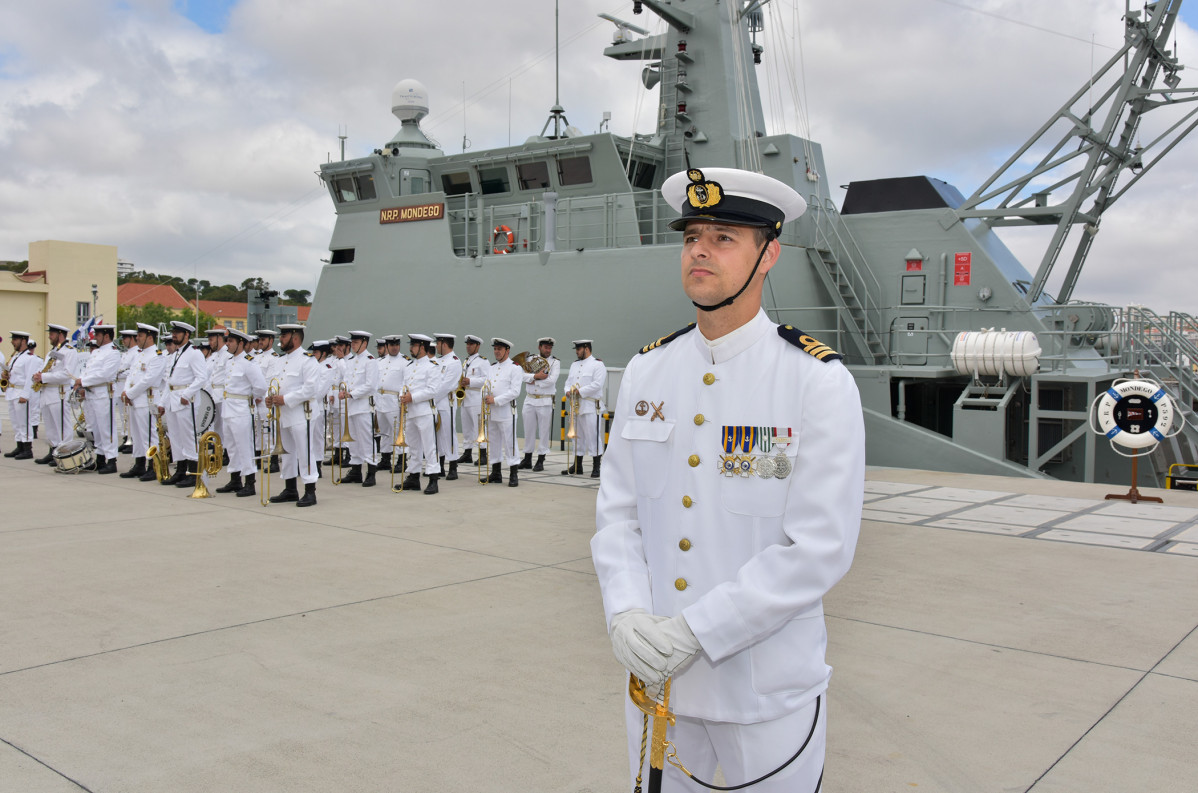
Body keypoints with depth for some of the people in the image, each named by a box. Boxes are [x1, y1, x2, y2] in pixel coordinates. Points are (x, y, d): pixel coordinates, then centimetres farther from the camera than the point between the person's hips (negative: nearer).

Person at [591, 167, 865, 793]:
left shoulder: (820, 383, -12)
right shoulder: (646, 372, 3)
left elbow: (820, 548, -17)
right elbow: (616, 511, 5)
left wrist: (694, 631, -19)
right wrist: (625, 613, -12)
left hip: (768, 692, -4)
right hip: (655, 675, 4)